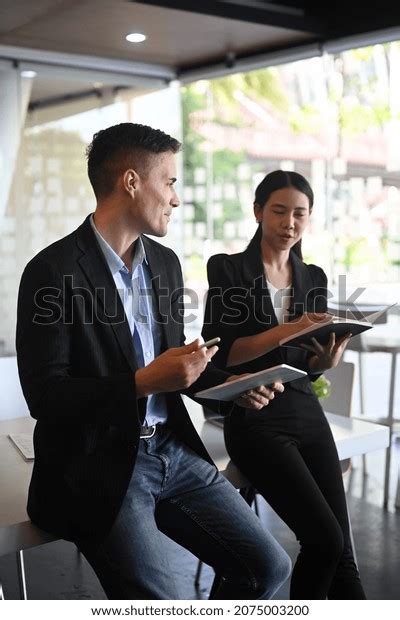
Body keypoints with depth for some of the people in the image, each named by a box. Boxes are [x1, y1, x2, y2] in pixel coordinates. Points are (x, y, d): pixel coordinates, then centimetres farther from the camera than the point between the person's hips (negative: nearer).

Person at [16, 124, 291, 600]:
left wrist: (232, 385, 0)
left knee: (268, 566, 1)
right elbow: (44, 396, -16)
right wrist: (144, 382, -24)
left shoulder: (165, 261, 9)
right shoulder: (53, 271, -13)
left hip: (173, 450, 6)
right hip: (98, 467, -6)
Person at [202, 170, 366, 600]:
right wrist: (285, 331, -23)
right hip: (255, 420, -5)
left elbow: (307, 368, 14)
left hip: (308, 415, 5)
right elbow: (218, 354, -12)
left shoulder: (313, 278, 12)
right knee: (326, 539, -13)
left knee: (341, 549, 0)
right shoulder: (228, 270, -3)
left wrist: (327, 358, -9)